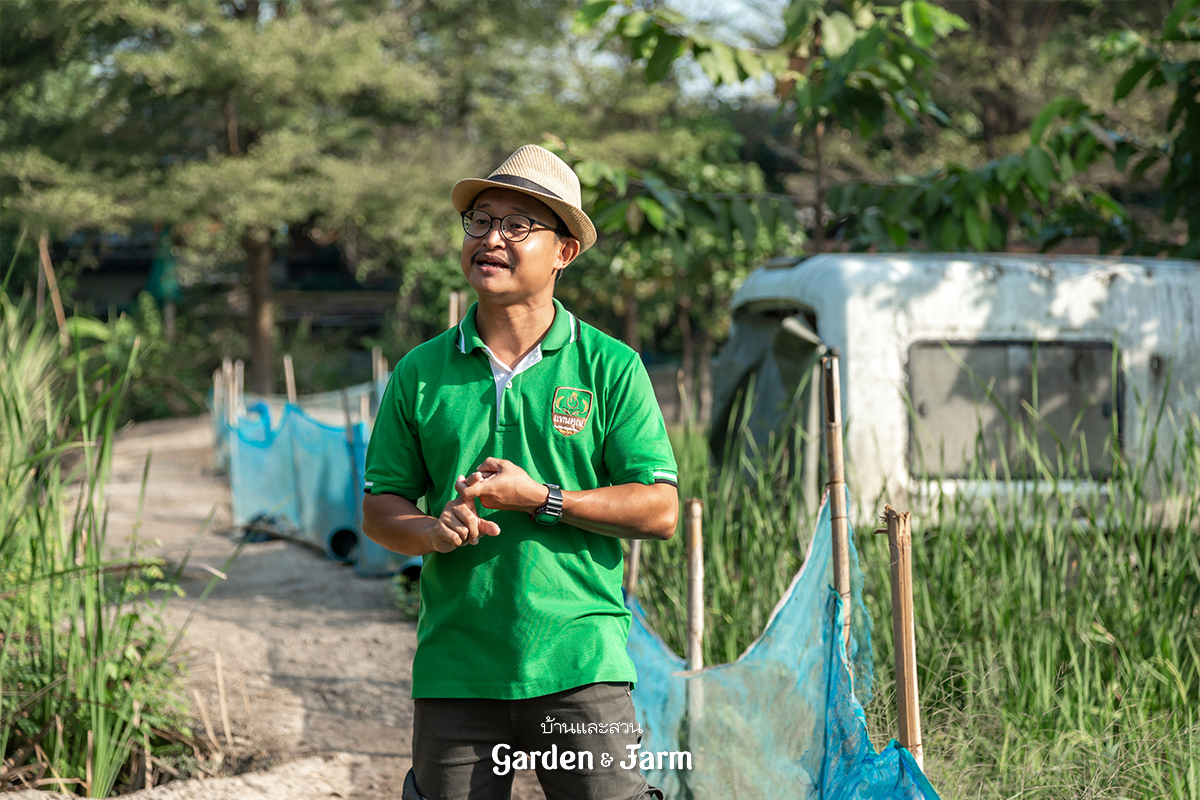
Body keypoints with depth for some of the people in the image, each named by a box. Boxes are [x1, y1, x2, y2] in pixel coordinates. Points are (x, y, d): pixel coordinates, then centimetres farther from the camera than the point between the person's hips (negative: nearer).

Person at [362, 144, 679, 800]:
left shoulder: (610, 367, 2)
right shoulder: (420, 373, 8)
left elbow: (659, 510, -3)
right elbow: (380, 508, 10)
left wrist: (542, 500, -13)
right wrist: (433, 530, -13)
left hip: (579, 665, -2)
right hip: (453, 670, 2)